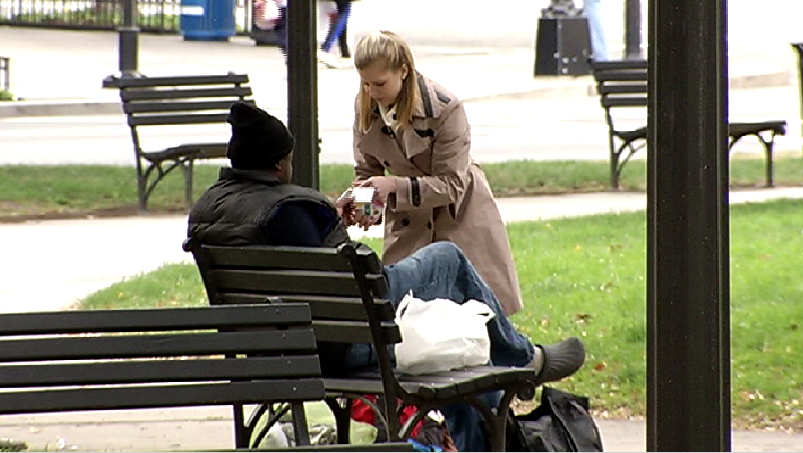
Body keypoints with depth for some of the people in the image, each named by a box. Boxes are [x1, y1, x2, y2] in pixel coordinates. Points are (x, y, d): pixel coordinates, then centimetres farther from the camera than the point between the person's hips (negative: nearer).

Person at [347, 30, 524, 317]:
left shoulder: (444, 108, -23)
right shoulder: (364, 107, -7)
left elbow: (451, 185, -21)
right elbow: (366, 170, 5)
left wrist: (394, 186, -32)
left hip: (458, 216, -4)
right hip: (408, 222, 4)